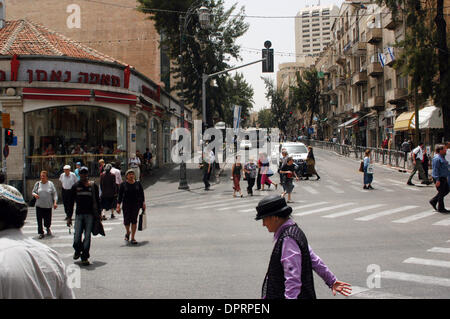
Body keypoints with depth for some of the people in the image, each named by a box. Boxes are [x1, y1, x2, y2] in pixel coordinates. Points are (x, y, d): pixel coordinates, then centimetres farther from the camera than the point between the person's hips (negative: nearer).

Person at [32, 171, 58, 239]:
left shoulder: (50, 184, 1)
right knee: (39, 220, -3)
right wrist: (35, 194, -13)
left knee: (48, 220, 4)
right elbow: (33, 192, 11)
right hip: (39, 205, 1)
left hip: (48, 205, -1)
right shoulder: (37, 184, 4)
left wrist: (55, 202, -7)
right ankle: (41, 233, 9)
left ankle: (48, 228, 36)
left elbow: (55, 193, 2)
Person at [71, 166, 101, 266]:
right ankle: (77, 251, 25)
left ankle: (85, 257, 3)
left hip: (90, 214, -1)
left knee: (87, 236, -4)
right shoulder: (75, 186, 7)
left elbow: (97, 201, 9)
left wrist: (98, 214, 5)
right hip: (79, 214, 1)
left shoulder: (93, 186, 5)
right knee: (77, 237, -4)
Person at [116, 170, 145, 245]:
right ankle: (128, 232, 33)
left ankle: (133, 238, 3)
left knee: (134, 221, -3)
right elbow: (120, 196, -1)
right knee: (126, 221, 0)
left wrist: (143, 203, 4)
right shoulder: (123, 185, -1)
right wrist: (118, 206, -8)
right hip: (126, 205, -1)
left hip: (136, 205, 1)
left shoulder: (138, 184, 4)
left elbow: (141, 194, 10)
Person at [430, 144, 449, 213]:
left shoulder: (442, 157, 14)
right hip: (439, 178, -10)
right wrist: (437, 180, -25)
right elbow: (435, 170, -22)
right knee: (441, 192, -3)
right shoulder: (437, 158, -18)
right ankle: (441, 208, 7)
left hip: (443, 178, 10)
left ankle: (433, 201, 22)